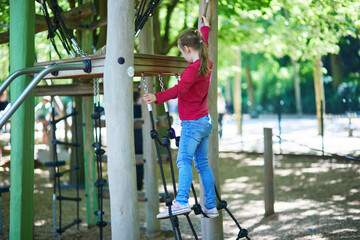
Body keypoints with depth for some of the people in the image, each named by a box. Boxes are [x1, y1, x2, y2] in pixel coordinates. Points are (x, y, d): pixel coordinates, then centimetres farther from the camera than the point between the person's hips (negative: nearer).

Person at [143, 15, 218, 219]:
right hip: (206, 120, 9)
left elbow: (179, 89, -31)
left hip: (192, 123, -9)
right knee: (203, 163, 11)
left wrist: (157, 97, -43)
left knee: (184, 160, -17)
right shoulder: (207, 64, 10)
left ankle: (182, 202, -30)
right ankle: (211, 207, 14)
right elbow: (204, 46, 32)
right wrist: (205, 28, 49)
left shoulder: (193, 68, -16)